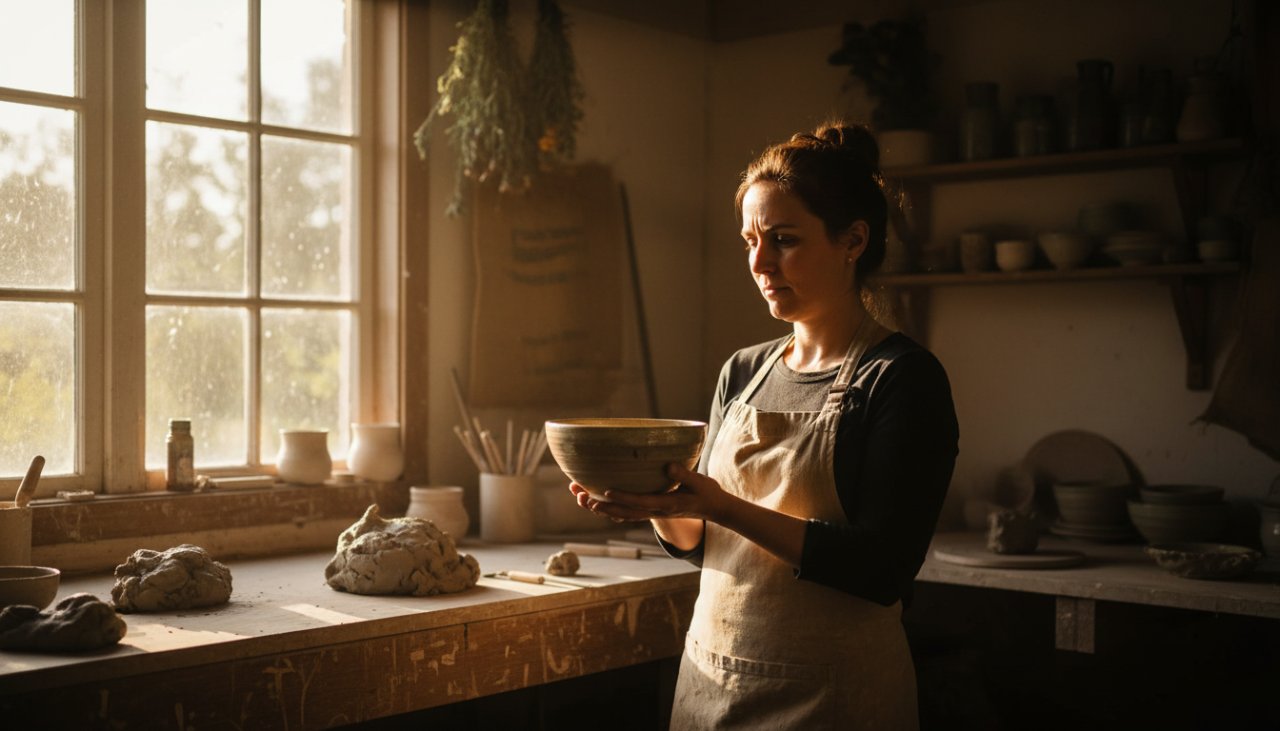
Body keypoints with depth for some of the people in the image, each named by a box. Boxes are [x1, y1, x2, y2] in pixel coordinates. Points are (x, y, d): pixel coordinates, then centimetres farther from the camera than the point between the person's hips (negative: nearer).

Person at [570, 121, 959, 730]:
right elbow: (698, 540, 11)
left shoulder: (903, 378, -11)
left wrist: (721, 506, -26)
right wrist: (659, 506, -11)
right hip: (709, 679, 6)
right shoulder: (743, 372, 7)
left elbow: (881, 569, -20)